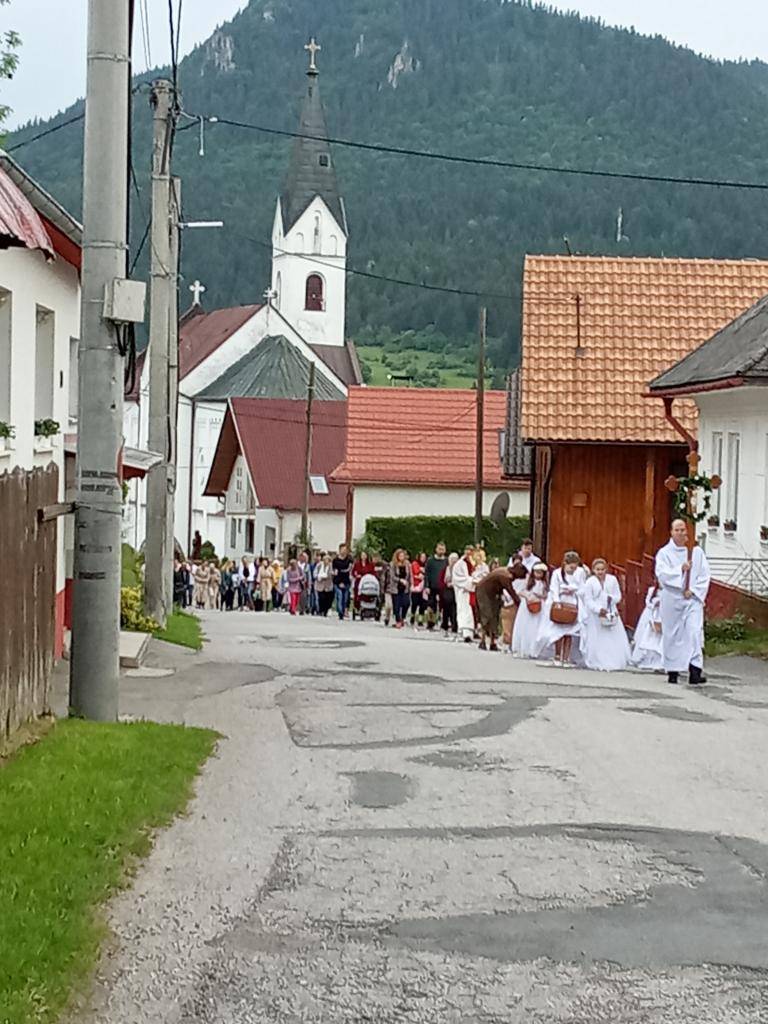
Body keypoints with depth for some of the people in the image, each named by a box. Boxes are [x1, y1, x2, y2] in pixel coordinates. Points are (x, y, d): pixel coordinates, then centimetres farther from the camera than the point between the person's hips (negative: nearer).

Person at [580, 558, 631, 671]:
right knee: (597, 641, 1)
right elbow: (588, 600, -11)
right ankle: (599, 665, 11)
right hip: (595, 615, -2)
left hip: (611, 613, 2)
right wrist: (599, 609, -24)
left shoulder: (612, 579, -2)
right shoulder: (590, 582, -9)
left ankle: (614, 663, 12)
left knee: (615, 640, 1)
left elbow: (618, 596, 2)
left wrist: (611, 598, -20)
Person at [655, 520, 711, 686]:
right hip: (671, 599, 0)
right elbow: (661, 573, -10)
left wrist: (693, 591, -9)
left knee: (694, 632, -13)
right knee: (672, 635, 4)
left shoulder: (696, 552, 7)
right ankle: (673, 672, 15)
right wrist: (680, 569, -22)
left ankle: (695, 671, -20)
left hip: (693, 599, 0)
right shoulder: (664, 553, 4)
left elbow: (704, 575, 4)